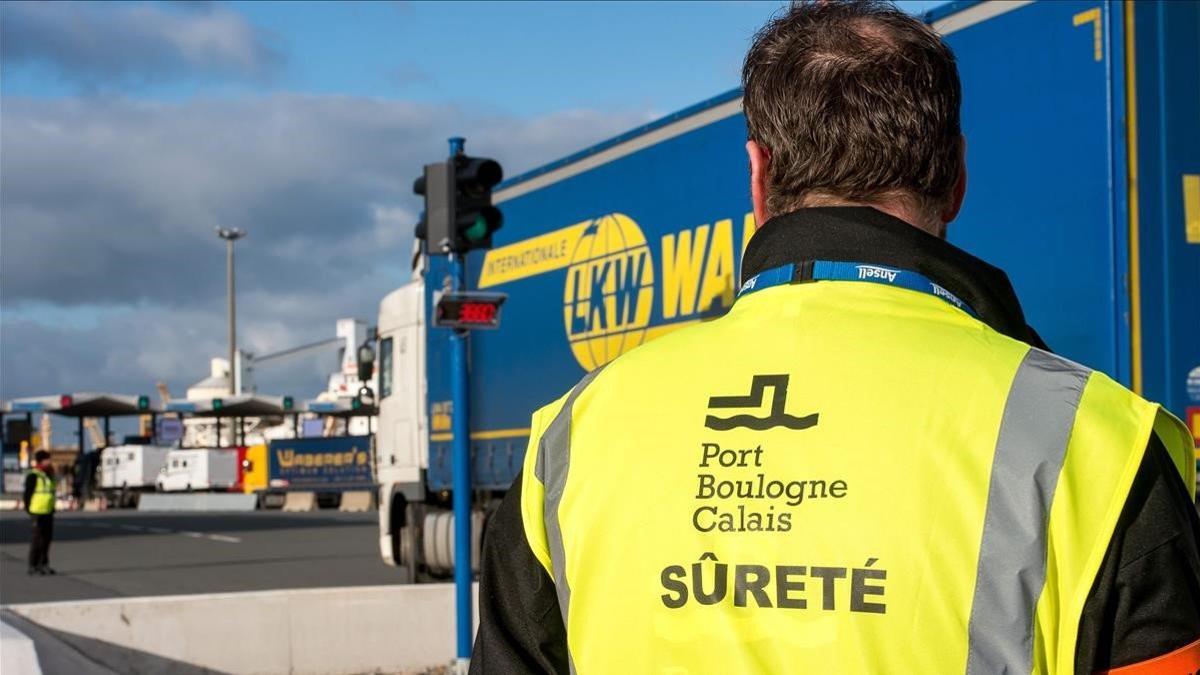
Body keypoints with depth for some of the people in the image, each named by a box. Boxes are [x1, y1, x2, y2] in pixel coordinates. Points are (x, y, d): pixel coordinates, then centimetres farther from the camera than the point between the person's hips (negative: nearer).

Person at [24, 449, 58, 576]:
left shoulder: (49, 474, 15)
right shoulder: (33, 476, -12)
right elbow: (28, 494, -12)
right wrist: (30, 513, -15)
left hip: (48, 512, 8)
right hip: (38, 513, -8)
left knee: (47, 538, 11)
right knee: (37, 539, -4)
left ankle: (43, 564, 20)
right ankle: (33, 566, 2)